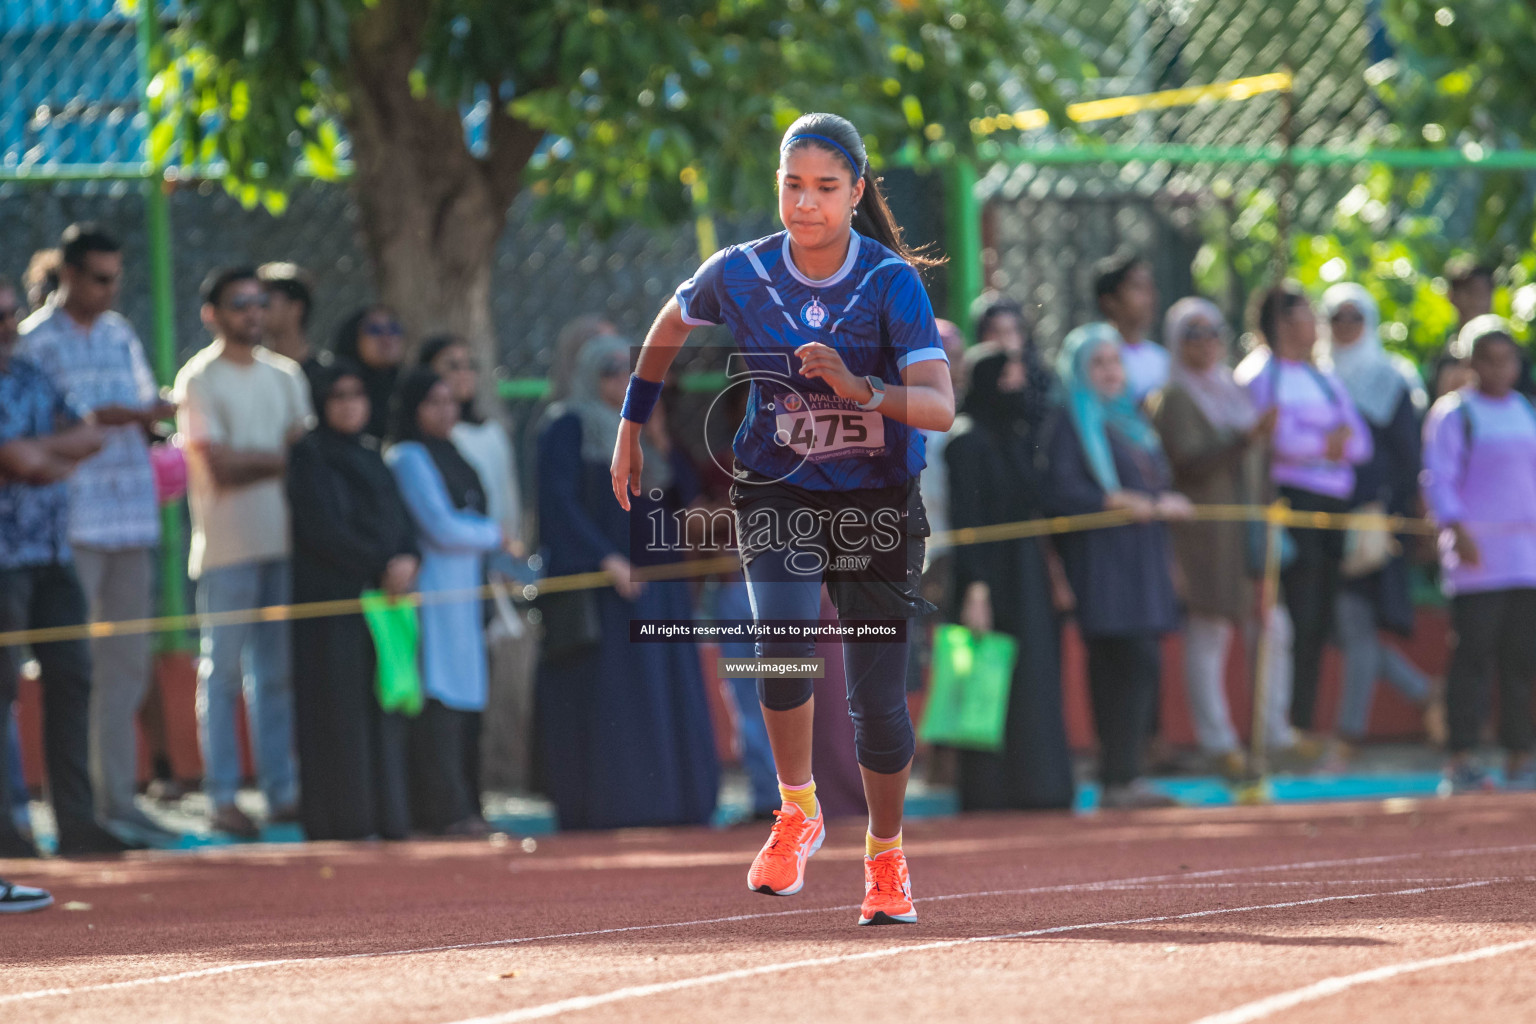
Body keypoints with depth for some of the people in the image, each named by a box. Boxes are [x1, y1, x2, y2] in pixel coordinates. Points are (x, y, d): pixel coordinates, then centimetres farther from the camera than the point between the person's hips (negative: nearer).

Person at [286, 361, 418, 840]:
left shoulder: (371, 456, 19)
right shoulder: (310, 456, -4)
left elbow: (399, 518, 13)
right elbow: (324, 529, -13)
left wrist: (408, 559, -7)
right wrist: (382, 566, -14)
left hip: (383, 592, 7)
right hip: (332, 597, -7)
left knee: (384, 705, 4)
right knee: (340, 706, -7)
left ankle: (385, 813, 6)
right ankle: (338, 815, -6)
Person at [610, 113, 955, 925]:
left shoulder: (892, 283, -16)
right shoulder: (739, 274, -9)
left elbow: (940, 407, -27)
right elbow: (668, 330, 13)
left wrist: (859, 388, -44)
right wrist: (631, 430, 17)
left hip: (877, 498, -1)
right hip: (775, 491, 1)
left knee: (877, 700, 1)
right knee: (784, 639, -28)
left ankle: (886, 857, 28)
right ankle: (796, 811, -5)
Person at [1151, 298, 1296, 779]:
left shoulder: (1236, 392, 17)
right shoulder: (1172, 399, -5)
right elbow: (1190, 462, -18)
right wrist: (1248, 437, -27)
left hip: (1252, 525, 7)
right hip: (1203, 527, -7)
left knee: (1274, 626, 3)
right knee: (1207, 635, -5)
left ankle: (1276, 731, 12)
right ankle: (1217, 743, -2)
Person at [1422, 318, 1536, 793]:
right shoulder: (1452, 414, -1)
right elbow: (1438, 480, -7)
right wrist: (1458, 530, -19)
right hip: (1476, 557, -6)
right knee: (1473, 656, -9)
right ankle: (1461, 761, -9)